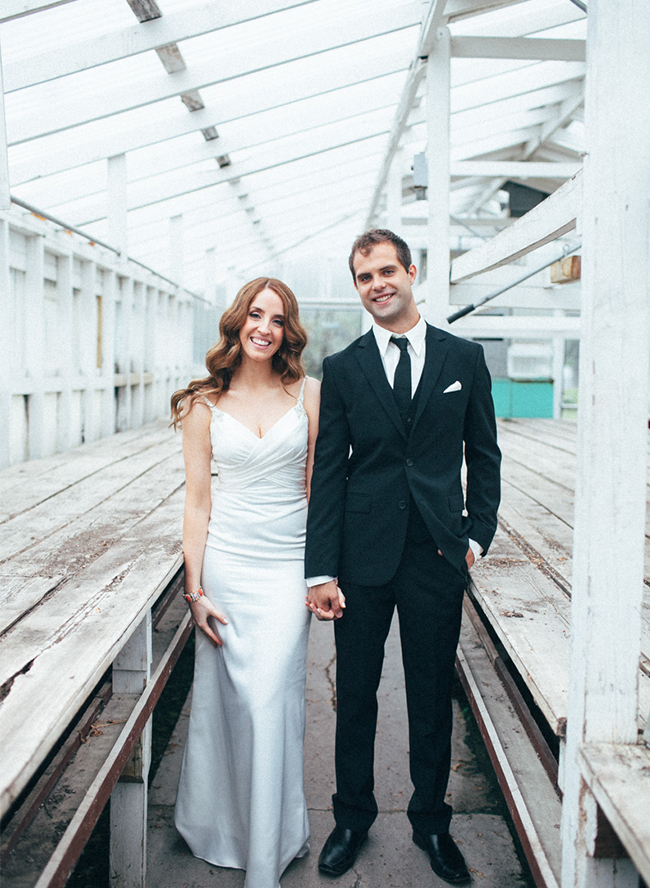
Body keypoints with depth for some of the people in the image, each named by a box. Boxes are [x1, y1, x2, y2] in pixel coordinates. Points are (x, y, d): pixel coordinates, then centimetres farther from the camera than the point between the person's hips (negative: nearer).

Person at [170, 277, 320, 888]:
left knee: (270, 702, -2)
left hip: (287, 564, -1)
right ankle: (219, 827, 33)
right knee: (222, 697, 9)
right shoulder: (205, 404, 2)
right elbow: (198, 500, 1)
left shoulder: (308, 393, 2)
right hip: (226, 561, 1)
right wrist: (195, 589, -3)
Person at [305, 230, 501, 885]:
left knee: (433, 699, 13)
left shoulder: (465, 358, 4)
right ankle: (352, 819, 33)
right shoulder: (342, 369, 2)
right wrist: (321, 571, -6)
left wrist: (477, 535, 0)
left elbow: (484, 457, 9)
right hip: (363, 558, 0)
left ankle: (431, 821, 34)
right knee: (355, 696, 12)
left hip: (437, 558, 0)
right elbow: (327, 473, -1)